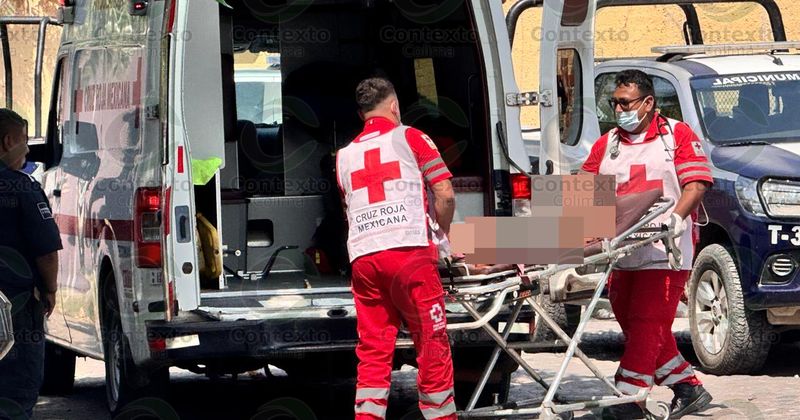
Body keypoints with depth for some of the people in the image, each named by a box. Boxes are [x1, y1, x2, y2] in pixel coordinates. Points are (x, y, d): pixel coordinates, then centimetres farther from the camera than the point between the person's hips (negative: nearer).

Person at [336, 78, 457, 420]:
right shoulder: (410, 138, 8)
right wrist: (444, 232, 18)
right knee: (432, 342, 2)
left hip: (362, 257, 4)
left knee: (372, 350, 5)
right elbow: (445, 194, 3)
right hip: (409, 250, -4)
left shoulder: (344, 155, 21)